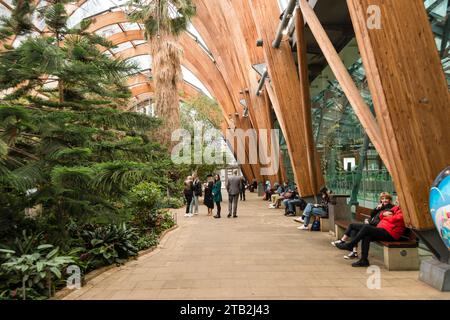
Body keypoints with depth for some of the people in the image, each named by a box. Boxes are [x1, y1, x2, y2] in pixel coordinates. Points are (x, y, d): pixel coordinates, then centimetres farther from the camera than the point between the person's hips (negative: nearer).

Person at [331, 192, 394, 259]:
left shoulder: (390, 208, -6)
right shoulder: (381, 206, 19)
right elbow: (372, 214, 14)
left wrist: (369, 222, -9)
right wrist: (377, 208, -1)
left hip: (374, 227, -8)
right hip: (371, 225, 8)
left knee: (352, 225, -12)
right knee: (353, 231, -12)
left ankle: (342, 241, 1)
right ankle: (354, 252, -11)